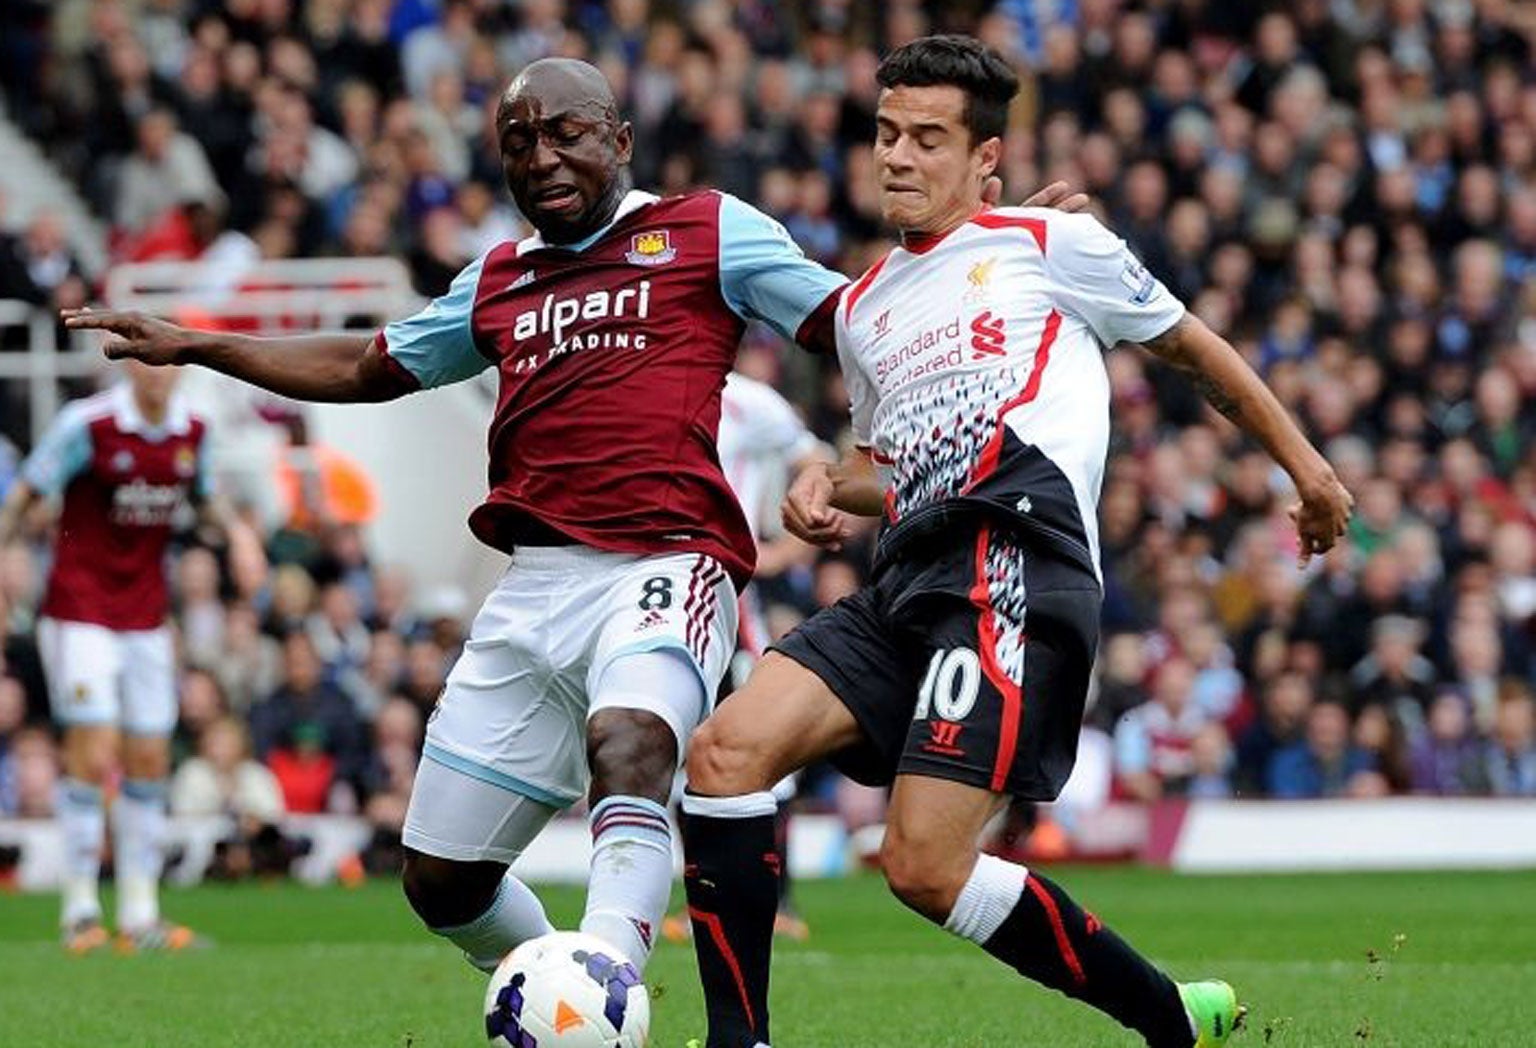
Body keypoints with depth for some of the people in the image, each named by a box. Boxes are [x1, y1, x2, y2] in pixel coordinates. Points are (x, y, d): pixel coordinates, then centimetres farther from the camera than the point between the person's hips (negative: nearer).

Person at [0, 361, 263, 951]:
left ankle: (140, 914, 12)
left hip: (145, 615, 6)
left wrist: (234, 527, 1)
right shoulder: (87, 424, -13)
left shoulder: (192, 431, 3)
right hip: (79, 610, -5)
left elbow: (201, 496, 20)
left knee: (149, 763, 5)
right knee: (93, 755, -13)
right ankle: (80, 910, -4)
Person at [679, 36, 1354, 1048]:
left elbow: (1191, 345, 18)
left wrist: (1304, 463, 20)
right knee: (726, 753, -14)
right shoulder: (863, 307, 26)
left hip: (1012, 566, -7)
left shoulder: (1050, 244, 8)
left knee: (925, 866, -19)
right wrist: (832, 488, 16)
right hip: (908, 581, 7)